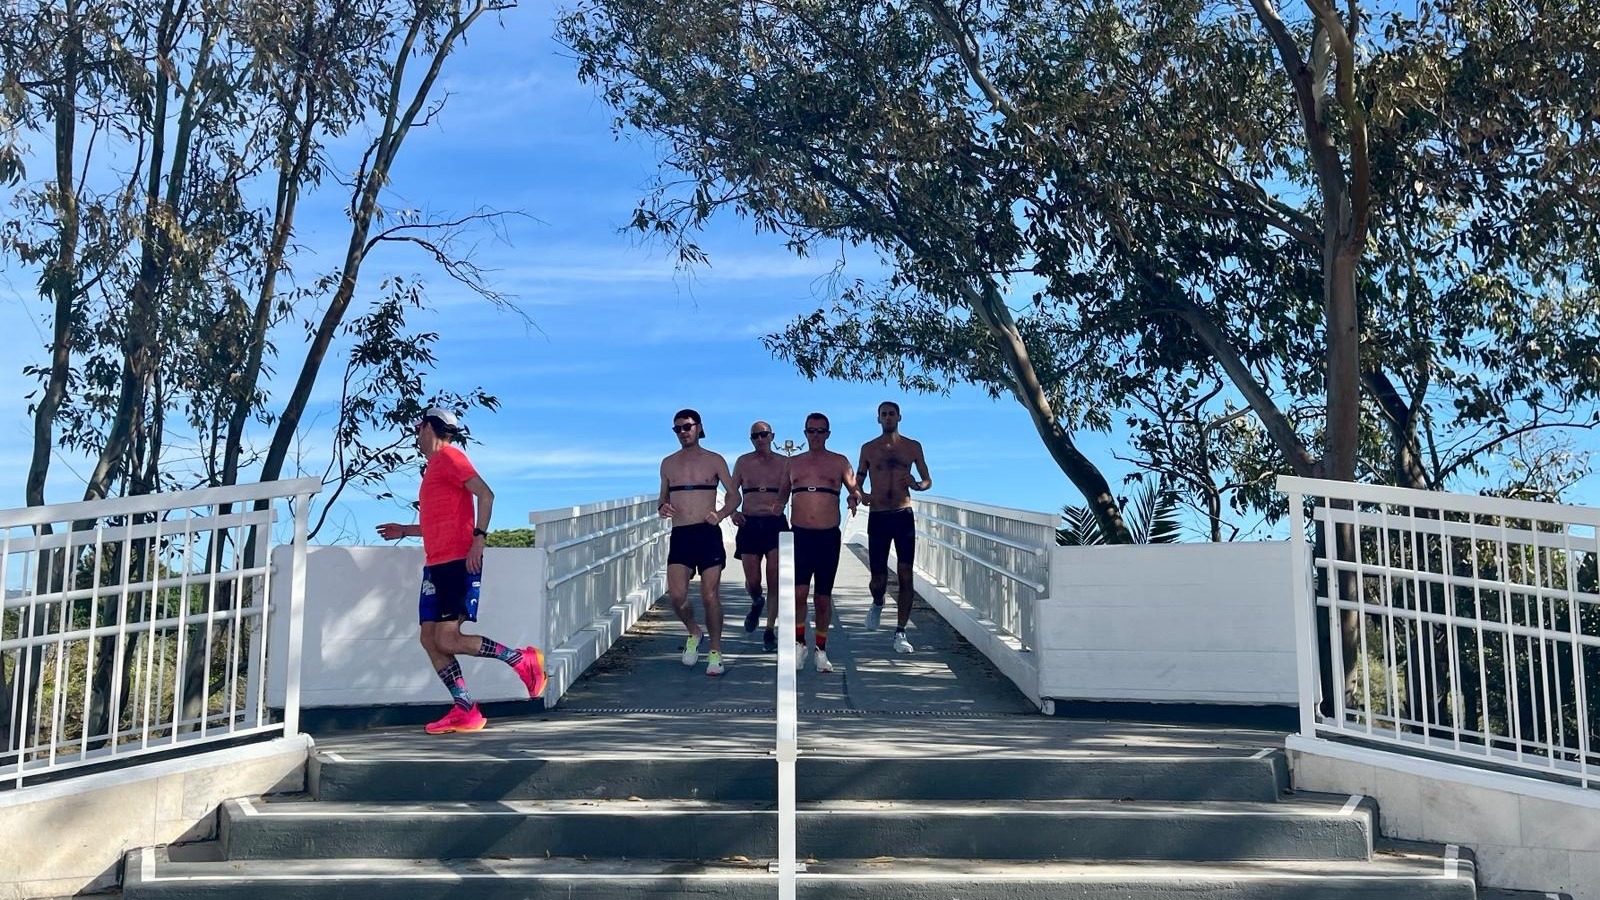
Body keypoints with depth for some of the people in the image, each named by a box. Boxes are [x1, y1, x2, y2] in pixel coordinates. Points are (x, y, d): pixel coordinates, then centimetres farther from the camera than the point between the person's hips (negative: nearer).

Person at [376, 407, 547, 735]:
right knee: (430, 638, 2)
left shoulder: (449, 457, -4)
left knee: (447, 640, -14)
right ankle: (465, 711, 2)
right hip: (436, 564, 10)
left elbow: (485, 494, -18)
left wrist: (478, 539, -24)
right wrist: (404, 530, 32)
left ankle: (523, 659, -2)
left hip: (457, 562, -10)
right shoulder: (435, 466, 25)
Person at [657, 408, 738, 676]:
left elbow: (734, 496, 8)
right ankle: (693, 632, 19)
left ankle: (716, 651, 11)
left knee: (709, 595, -5)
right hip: (679, 535, 2)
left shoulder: (714, 460, 6)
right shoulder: (668, 464, 15)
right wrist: (662, 508, -2)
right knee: (676, 594, -11)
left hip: (708, 534, -2)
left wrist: (721, 514, -12)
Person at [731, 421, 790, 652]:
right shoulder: (743, 462, 9)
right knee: (752, 581, 0)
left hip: (775, 523, -1)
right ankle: (757, 603, 36)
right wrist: (733, 511, -8)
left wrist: (779, 504, -30)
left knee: (774, 581, -5)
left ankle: (770, 631, 5)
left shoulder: (783, 462, 5)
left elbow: (785, 489, -9)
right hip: (749, 524, 1)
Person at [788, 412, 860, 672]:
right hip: (799, 534, 0)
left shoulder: (839, 462, 8)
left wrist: (855, 496, -19)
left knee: (824, 596, 6)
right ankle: (799, 643, 5)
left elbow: (854, 489, 4)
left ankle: (821, 650, 20)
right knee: (799, 592, -14)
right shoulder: (793, 463, 13)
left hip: (828, 536, 0)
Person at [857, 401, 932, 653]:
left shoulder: (913, 447, 8)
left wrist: (917, 485, -10)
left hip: (904, 516, 0)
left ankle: (900, 633, 3)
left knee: (905, 575, -5)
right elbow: (857, 482, 13)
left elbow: (928, 480, 13)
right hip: (878, 517, 0)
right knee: (878, 578, -1)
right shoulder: (868, 448, 7)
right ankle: (877, 603, 36)